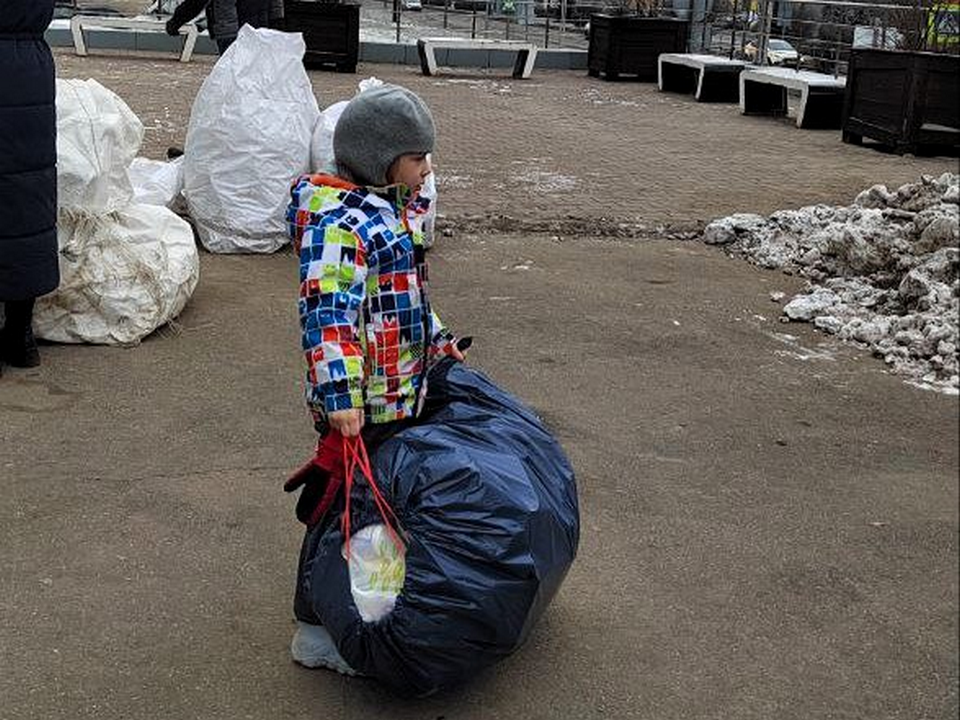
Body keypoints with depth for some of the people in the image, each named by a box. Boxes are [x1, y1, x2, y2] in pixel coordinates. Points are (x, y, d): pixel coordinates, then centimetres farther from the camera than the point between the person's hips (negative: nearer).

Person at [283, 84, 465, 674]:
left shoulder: (392, 208, 10)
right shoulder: (338, 223, -21)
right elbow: (327, 314, -29)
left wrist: (438, 339, 27)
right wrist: (341, 394, -34)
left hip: (402, 395, 10)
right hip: (361, 407, -10)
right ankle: (316, 630, 16)